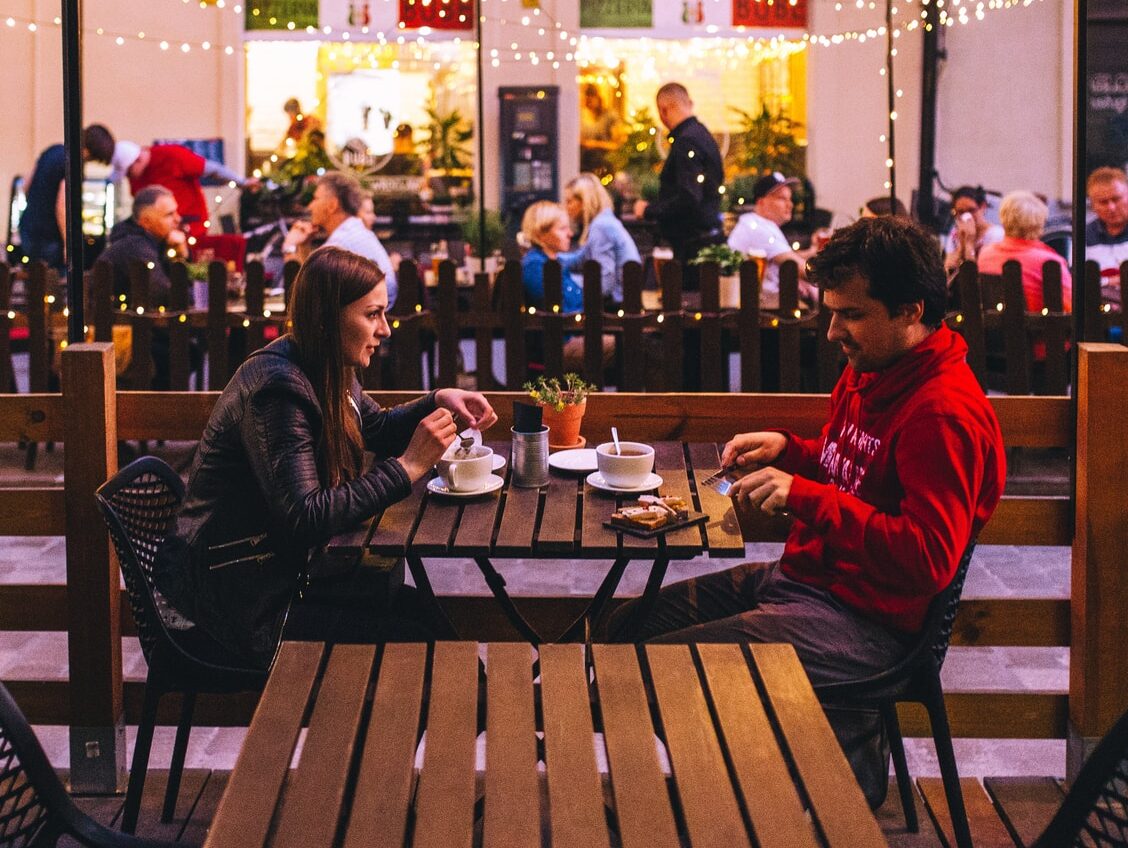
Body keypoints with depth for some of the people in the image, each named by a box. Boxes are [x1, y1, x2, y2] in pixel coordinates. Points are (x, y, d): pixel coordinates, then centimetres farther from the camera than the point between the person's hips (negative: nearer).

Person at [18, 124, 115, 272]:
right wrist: (68, 245, -20)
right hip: (49, 237, -9)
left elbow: (28, 185, 17)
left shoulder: (53, 150, 8)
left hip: (28, 229, 9)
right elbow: (62, 207, -25)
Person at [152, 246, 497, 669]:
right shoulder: (276, 388, -25)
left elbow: (376, 429, 24)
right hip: (246, 605, -10)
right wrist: (407, 468, -28)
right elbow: (306, 519, -31)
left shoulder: (327, 372, 4)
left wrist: (439, 401, 4)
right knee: (420, 643, -11)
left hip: (284, 569, 10)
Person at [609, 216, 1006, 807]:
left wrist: (805, 496, -26)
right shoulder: (869, 371, 10)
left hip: (865, 620, -10)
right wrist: (788, 450, 6)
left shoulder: (945, 413, -20)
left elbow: (929, 559, -27)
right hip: (800, 577, 10)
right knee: (623, 628, 10)